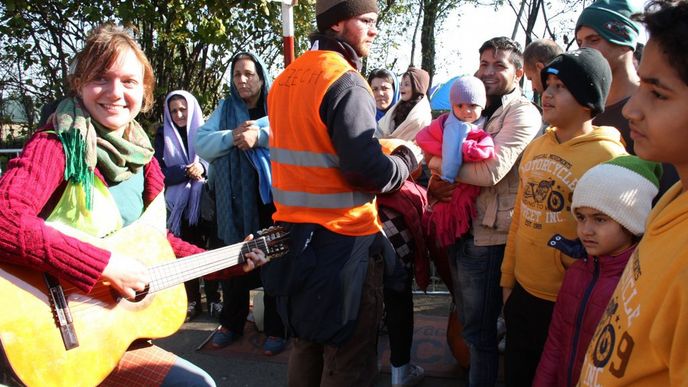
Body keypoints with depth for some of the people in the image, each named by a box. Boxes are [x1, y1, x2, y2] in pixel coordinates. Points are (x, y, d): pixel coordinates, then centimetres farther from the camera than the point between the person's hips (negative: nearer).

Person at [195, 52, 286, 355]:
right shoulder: (225, 109, 15)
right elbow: (201, 144, 2)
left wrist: (259, 135, -22)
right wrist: (232, 137, -14)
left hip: (271, 196, -3)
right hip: (234, 199, 3)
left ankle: (276, 329, 12)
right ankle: (232, 323, 26)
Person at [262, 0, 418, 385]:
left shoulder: (286, 79, 10)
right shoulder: (345, 82, -16)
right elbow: (368, 170, -23)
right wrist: (407, 159, -3)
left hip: (295, 232, 8)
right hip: (343, 238, -8)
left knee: (307, 343, 22)